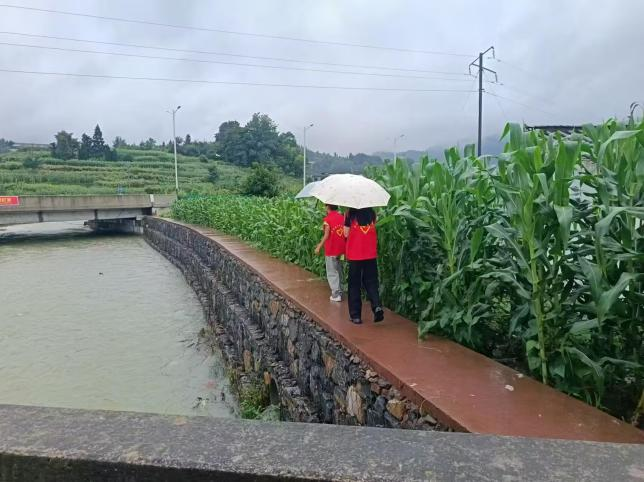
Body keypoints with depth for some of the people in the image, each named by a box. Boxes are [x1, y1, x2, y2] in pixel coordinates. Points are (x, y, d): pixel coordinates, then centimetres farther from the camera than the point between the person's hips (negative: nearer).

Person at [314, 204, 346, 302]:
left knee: (332, 273, 2)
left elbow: (326, 235, -13)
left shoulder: (328, 219, -11)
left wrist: (319, 247, -4)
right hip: (341, 249, 6)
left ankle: (336, 295, -1)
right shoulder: (342, 217, 4)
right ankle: (339, 292, 23)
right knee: (339, 272, 17)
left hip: (331, 250, -6)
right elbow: (344, 233, 5)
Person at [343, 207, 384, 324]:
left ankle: (356, 315, 8)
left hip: (354, 254, -2)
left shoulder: (351, 213, -7)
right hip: (371, 254, 3)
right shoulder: (371, 212, 4)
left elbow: (346, 233, -5)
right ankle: (377, 306, -9)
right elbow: (373, 229, 13)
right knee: (371, 281, 12)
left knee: (354, 284, 7)